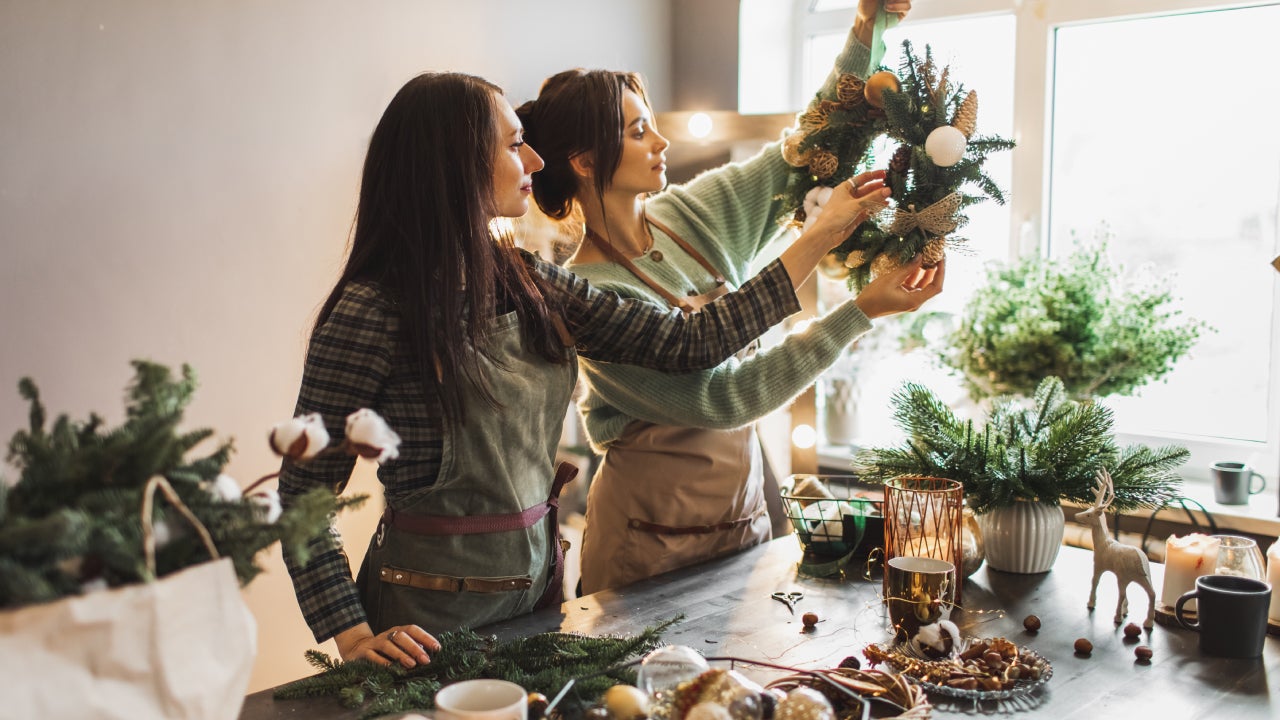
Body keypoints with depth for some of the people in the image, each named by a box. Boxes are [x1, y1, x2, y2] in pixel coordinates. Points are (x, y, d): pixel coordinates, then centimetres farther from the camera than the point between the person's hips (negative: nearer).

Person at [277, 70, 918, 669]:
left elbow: (690, 342, 1)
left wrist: (822, 235, 4)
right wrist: (353, 635, -21)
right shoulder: (372, 312, -17)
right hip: (430, 619, -6)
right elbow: (304, 494, -12)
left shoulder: (532, 286, 2)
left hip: (537, 584, 7)